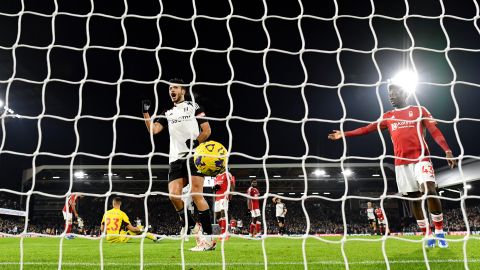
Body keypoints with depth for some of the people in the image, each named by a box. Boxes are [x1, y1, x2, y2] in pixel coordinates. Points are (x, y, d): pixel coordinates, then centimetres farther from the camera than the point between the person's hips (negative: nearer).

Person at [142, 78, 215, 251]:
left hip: (195, 156, -5)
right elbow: (153, 130, 8)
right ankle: (189, 223, 16)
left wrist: (196, 142, -15)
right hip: (176, 159, 5)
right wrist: (145, 112, -2)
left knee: (196, 195, -12)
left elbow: (207, 130, 2)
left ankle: (209, 238, -7)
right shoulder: (167, 114, 21)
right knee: (173, 195, -8)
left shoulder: (194, 107, 9)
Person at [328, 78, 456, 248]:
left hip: (420, 157, -3)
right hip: (401, 162, 3)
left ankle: (439, 232, -1)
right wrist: (344, 134, 5)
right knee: (413, 197, 3)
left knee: (430, 190, -18)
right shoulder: (387, 117, 15)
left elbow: (435, 131, 0)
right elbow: (368, 129, 11)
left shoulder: (419, 111, 7)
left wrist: (447, 150, -14)